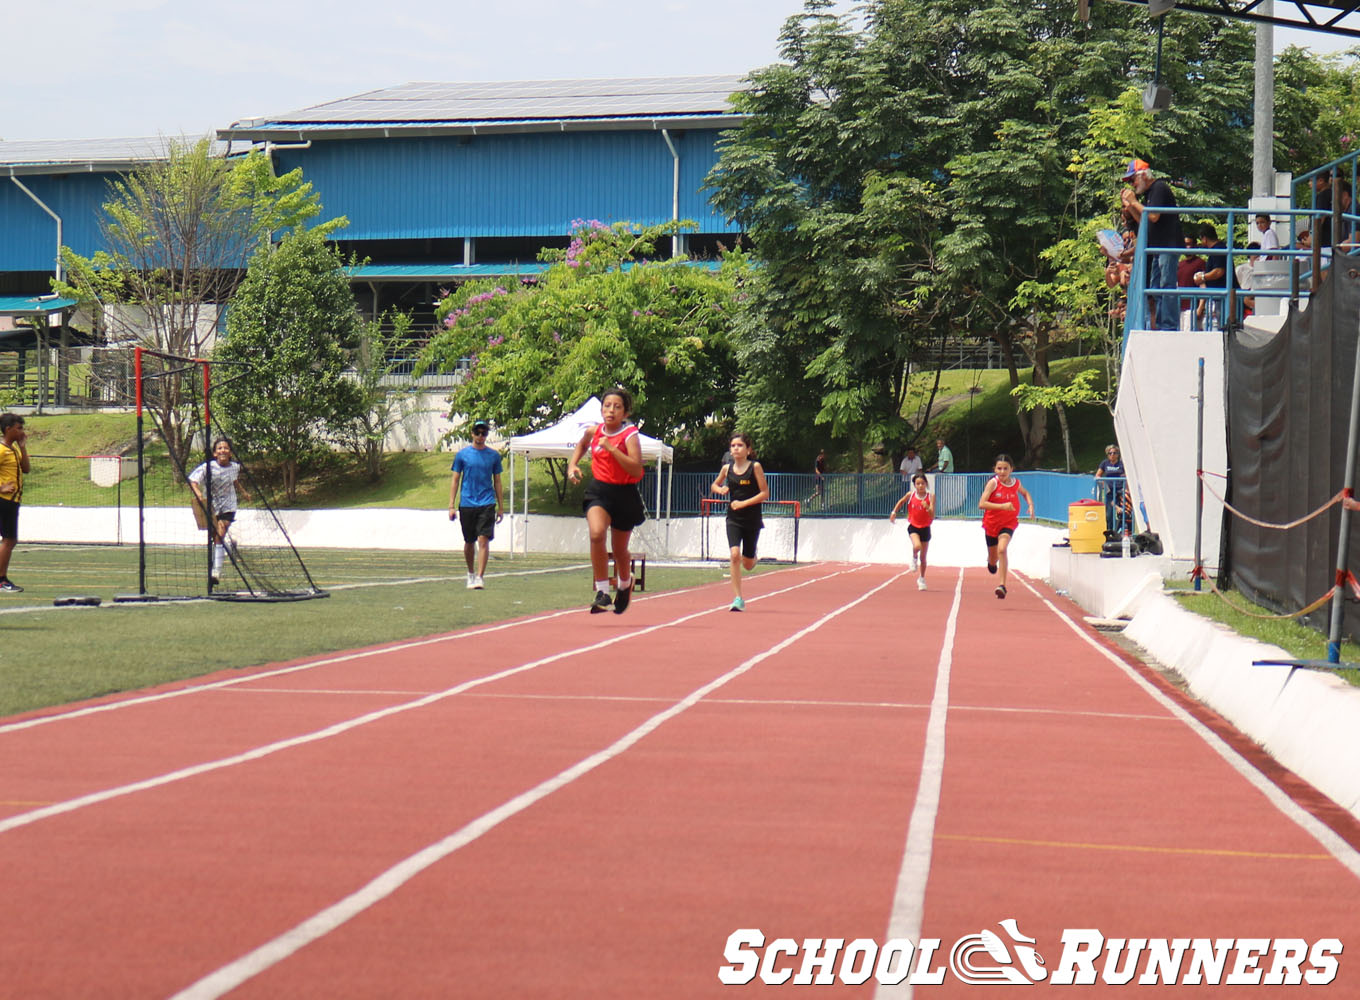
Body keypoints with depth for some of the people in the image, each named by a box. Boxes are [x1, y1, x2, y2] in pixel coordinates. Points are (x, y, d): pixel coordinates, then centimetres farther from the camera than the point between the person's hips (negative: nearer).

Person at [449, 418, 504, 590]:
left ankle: (480, 577, -15)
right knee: (469, 542, 10)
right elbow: (455, 480, 6)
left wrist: (501, 507, 11)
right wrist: (451, 506, 0)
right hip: (466, 504, 1)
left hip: (487, 504, -1)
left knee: (483, 540, -13)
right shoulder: (462, 454, 4)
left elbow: (497, 482, 13)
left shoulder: (494, 455, 7)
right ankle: (471, 573, 30)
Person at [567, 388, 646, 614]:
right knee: (597, 533, -26)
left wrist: (611, 448, -29)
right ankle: (602, 593, -21)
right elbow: (581, 445, 26)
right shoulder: (593, 431, 0)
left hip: (625, 494, -2)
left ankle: (625, 583, 47)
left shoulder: (629, 435, -14)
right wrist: (572, 465, 10)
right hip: (599, 491, 2)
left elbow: (637, 470, -26)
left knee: (619, 549, 12)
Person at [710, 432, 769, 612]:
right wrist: (721, 490, -4)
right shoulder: (727, 469, 2)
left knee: (747, 564, 8)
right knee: (735, 555, -19)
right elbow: (714, 485, 20)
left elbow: (765, 493, -9)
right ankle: (738, 599, -13)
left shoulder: (755, 467, -8)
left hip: (752, 519, -1)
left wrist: (743, 503, -16)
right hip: (733, 518, 1)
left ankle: (752, 557, 48)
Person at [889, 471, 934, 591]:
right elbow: (901, 502, 16)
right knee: (917, 546, -31)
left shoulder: (930, 497, -10)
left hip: (925, 528, 1)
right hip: (913, 526, -1)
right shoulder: (910, 495, -6)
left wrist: (928, 508, -33)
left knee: (923, 557, 10)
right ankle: (914, 558, 4)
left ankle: (921, 579, 28)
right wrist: (894, 512, 9)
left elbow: (932, 516, -15)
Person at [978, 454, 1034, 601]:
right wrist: (1002, 506, -34)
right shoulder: (993, 483, -15)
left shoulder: (1016, 483, -4)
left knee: (1002, 549, -27)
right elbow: (982, 504, -25)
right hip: (991, 523, 0)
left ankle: (1002, 585, -28)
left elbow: (1025, 493, 21)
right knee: (993, 560, 14)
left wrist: (1031, 506, 2)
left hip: (1009, 523, 0)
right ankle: (991, 561, 55)